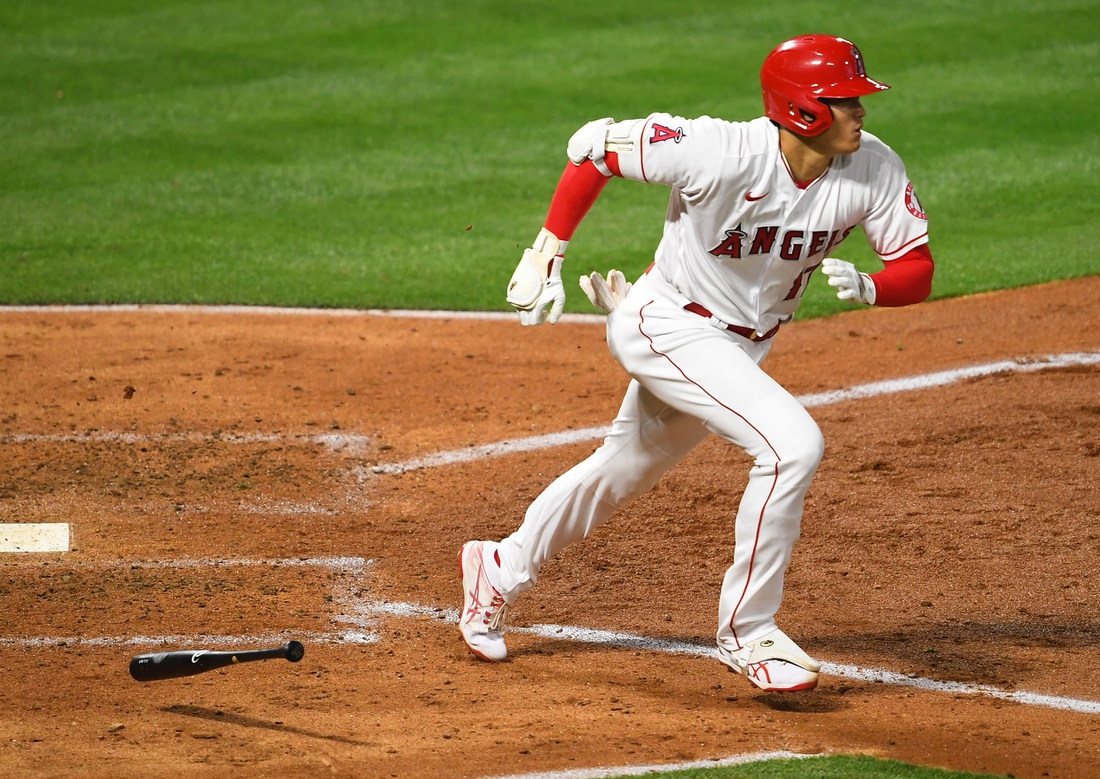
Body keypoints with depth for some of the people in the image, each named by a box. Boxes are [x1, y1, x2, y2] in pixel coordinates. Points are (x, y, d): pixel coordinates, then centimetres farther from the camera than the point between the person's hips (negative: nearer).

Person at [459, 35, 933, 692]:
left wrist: (866, 287, -35)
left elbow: (918, 269, -13)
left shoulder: (874, 169, -16)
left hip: (742, 346, 7)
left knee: (627, 469, 23)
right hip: (668, 325, -7)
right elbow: (594, 143, -17)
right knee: (794, 443, -25)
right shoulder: (719, 153, -29)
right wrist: (547, 254, -17)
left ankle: (501, 570, 46)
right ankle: (746, 631, -12)